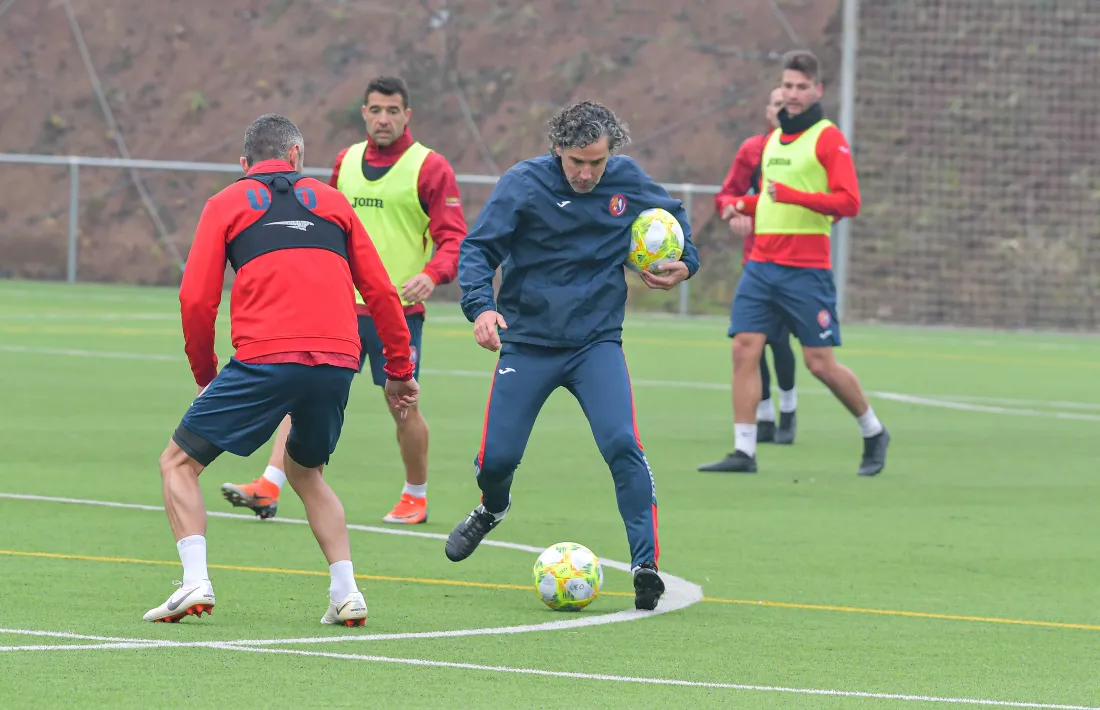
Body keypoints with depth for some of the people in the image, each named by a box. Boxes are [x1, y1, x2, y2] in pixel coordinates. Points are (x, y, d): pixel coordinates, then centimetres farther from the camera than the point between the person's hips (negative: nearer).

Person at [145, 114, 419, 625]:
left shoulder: (227, 204, 14)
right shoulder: (330, 201, 21)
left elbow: (196, 299, 5)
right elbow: (379, 290, 17)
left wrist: (205, 375, 17)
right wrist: (399, 369, 25)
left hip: (265, 358, -4)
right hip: (337, 361, 4)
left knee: (180, 463, 9)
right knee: (305, 471, 27)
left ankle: (195, 582, -10)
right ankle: (346, 593, 12)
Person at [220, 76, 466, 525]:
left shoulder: (429, 168, -5)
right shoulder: (346, 161, 11)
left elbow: (454, 239, -8)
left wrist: (432, 274, -27)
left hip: (399, 309, -4)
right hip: (342, 305, 4)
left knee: (403, 407, 4)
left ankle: (415, 496, 24)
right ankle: (269, 488, -14)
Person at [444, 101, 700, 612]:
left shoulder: (628, 181, -3)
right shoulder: (523, 184, -12)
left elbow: (673, 216, 18)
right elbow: (477, 248, -12)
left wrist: (685, 261, 0)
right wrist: (481, 306, -29)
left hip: (597, 344, 1)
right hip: (527, 342, -1)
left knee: (623, 446, -19)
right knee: (497, 458, 0)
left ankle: (646, 565, -13)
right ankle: (491, 510, 38)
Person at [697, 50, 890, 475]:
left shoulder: (828, 138, -6)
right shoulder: (773, 139, 17)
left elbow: (848, 202, -15)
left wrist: (793, 196, -25)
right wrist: (745, 206, 12)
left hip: (806, 269, -6)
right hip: (762, 263, 6)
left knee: (820, 363, -3)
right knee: (744, 349, -6)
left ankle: (873, 433, 18)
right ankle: (744, 451, -5)